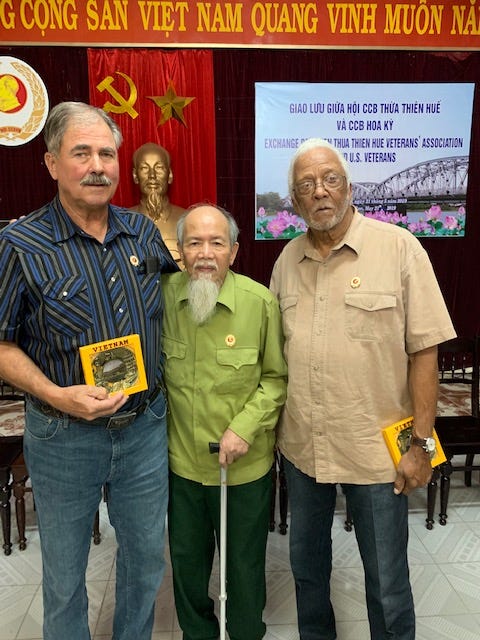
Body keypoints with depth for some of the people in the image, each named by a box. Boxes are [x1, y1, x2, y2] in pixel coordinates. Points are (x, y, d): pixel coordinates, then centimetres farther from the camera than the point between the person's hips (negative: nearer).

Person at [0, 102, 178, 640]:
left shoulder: (143, 231, -1)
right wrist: (57, 395, -21)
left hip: (146, 427, 4)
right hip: (64, 435, -3)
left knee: (147, 557, 22)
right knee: (65, 575, 18)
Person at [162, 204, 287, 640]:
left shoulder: (260, 302, -17)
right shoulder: (164, 294, -9)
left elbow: (277, 377, -7)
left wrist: (245, 427, -18)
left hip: (244, 464, -2)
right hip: (181, 459, 3)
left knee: (245, 562, 19)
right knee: (187, 557, 24)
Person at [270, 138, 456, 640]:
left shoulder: (398, 248, -10)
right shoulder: (287, 260, 4)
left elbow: (424, 350, -10)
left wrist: (422, 443, -9)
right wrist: (271, 425, 8)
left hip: (376, 449, -4)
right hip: (300, 447, 5)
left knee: (387, 579, 13)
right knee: (306, 563, 23)